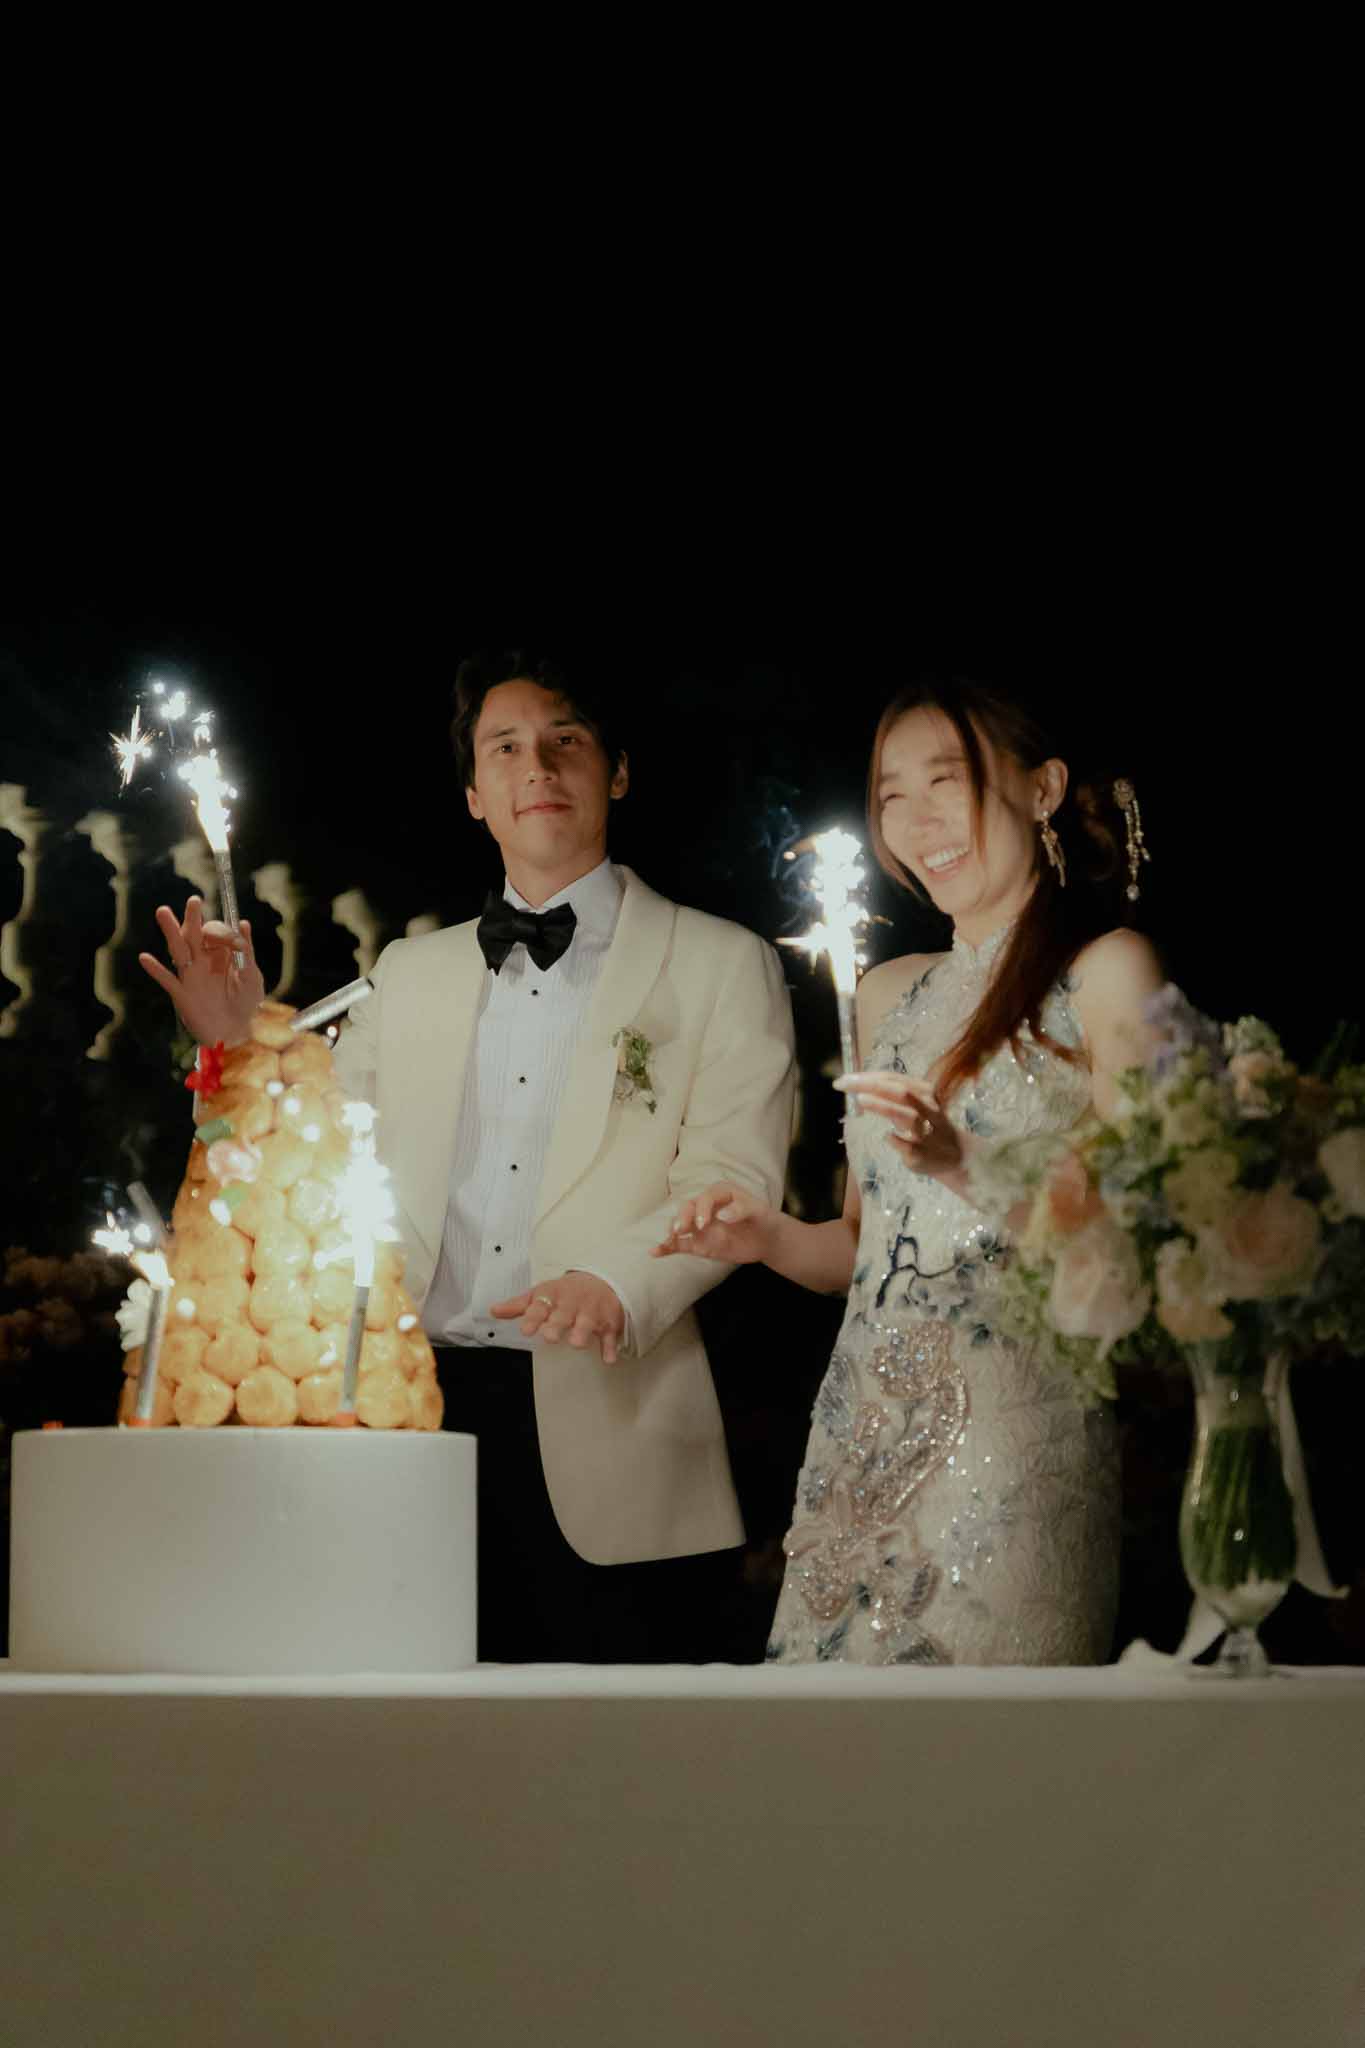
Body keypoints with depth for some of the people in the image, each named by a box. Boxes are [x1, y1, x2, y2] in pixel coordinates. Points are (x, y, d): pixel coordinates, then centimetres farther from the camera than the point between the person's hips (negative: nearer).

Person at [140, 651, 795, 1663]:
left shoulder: (722, 965, 6)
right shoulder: (410, 972, 20)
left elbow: (735, 1181, -4)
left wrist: (617, 1284, -22)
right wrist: (242, 1046, 6)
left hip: (605, 1454, -3)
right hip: (419, 1424, 3)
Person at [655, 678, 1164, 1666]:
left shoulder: (1104, 971, 0)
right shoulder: (889, 993, 19)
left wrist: (965, 1167, -19)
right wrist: (771, 1236, 5)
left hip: (1017, 1425, -5)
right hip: (864, 1426, 6)